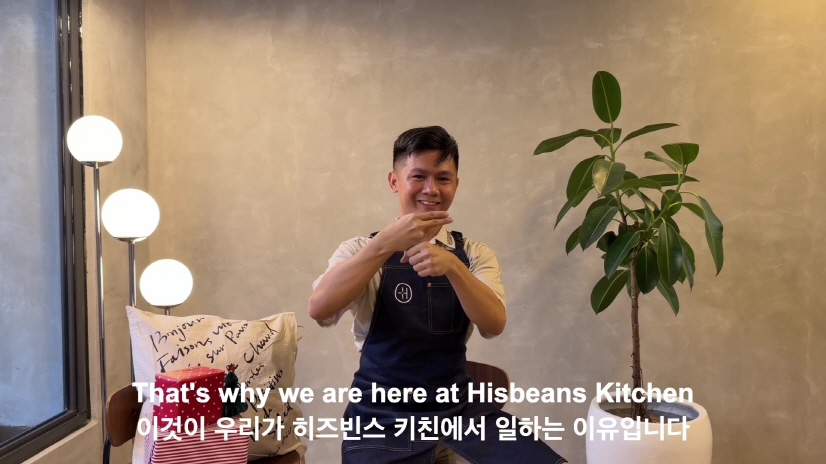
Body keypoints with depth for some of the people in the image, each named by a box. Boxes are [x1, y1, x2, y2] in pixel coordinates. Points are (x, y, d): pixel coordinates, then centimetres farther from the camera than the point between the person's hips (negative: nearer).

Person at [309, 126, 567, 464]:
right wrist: (386, 243, -26)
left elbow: (494, 325, -10)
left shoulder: (474, 253, 7)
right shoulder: (361, 251, 0)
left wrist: (452, 266, -26)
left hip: (460, 410, 3)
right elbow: (319, 309, -18)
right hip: (383, 418, -2)